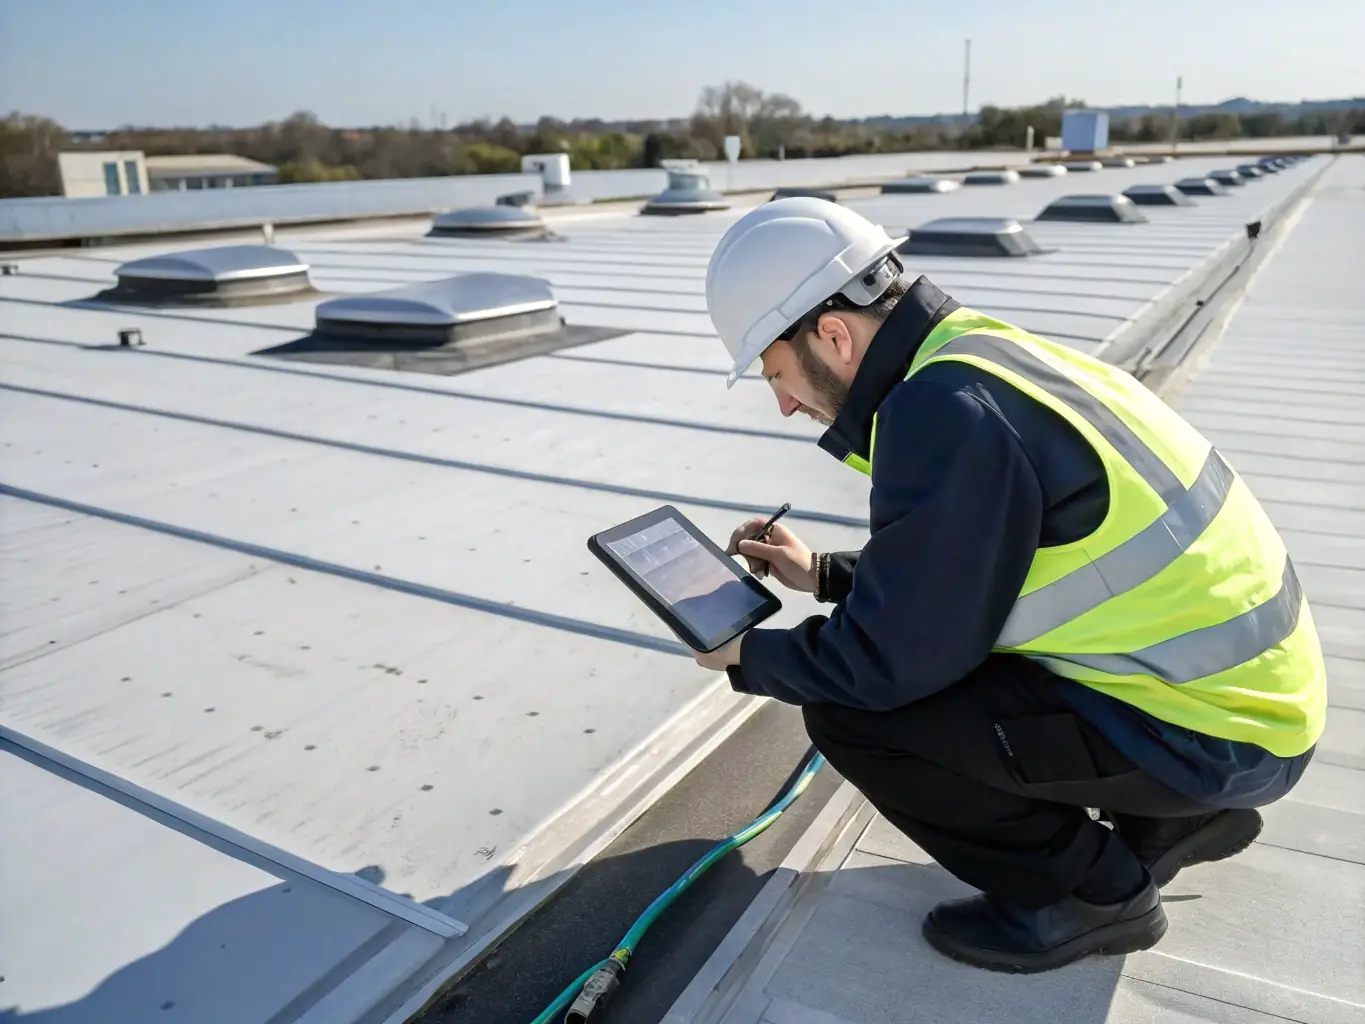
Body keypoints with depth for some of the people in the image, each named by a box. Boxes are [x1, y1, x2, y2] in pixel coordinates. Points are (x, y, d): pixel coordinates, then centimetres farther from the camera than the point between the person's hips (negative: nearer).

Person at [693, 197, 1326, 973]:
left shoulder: (945, 409, -25)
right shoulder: (981, 353, 4)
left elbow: (888, 660, -19)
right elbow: (951, 572, 16)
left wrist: (749, 658, -2)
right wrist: (825, 575, 17)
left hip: (1210, 726, -9)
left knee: (849, 708, -14)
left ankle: (1095, 889, 6)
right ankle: (1181, 814, 22)